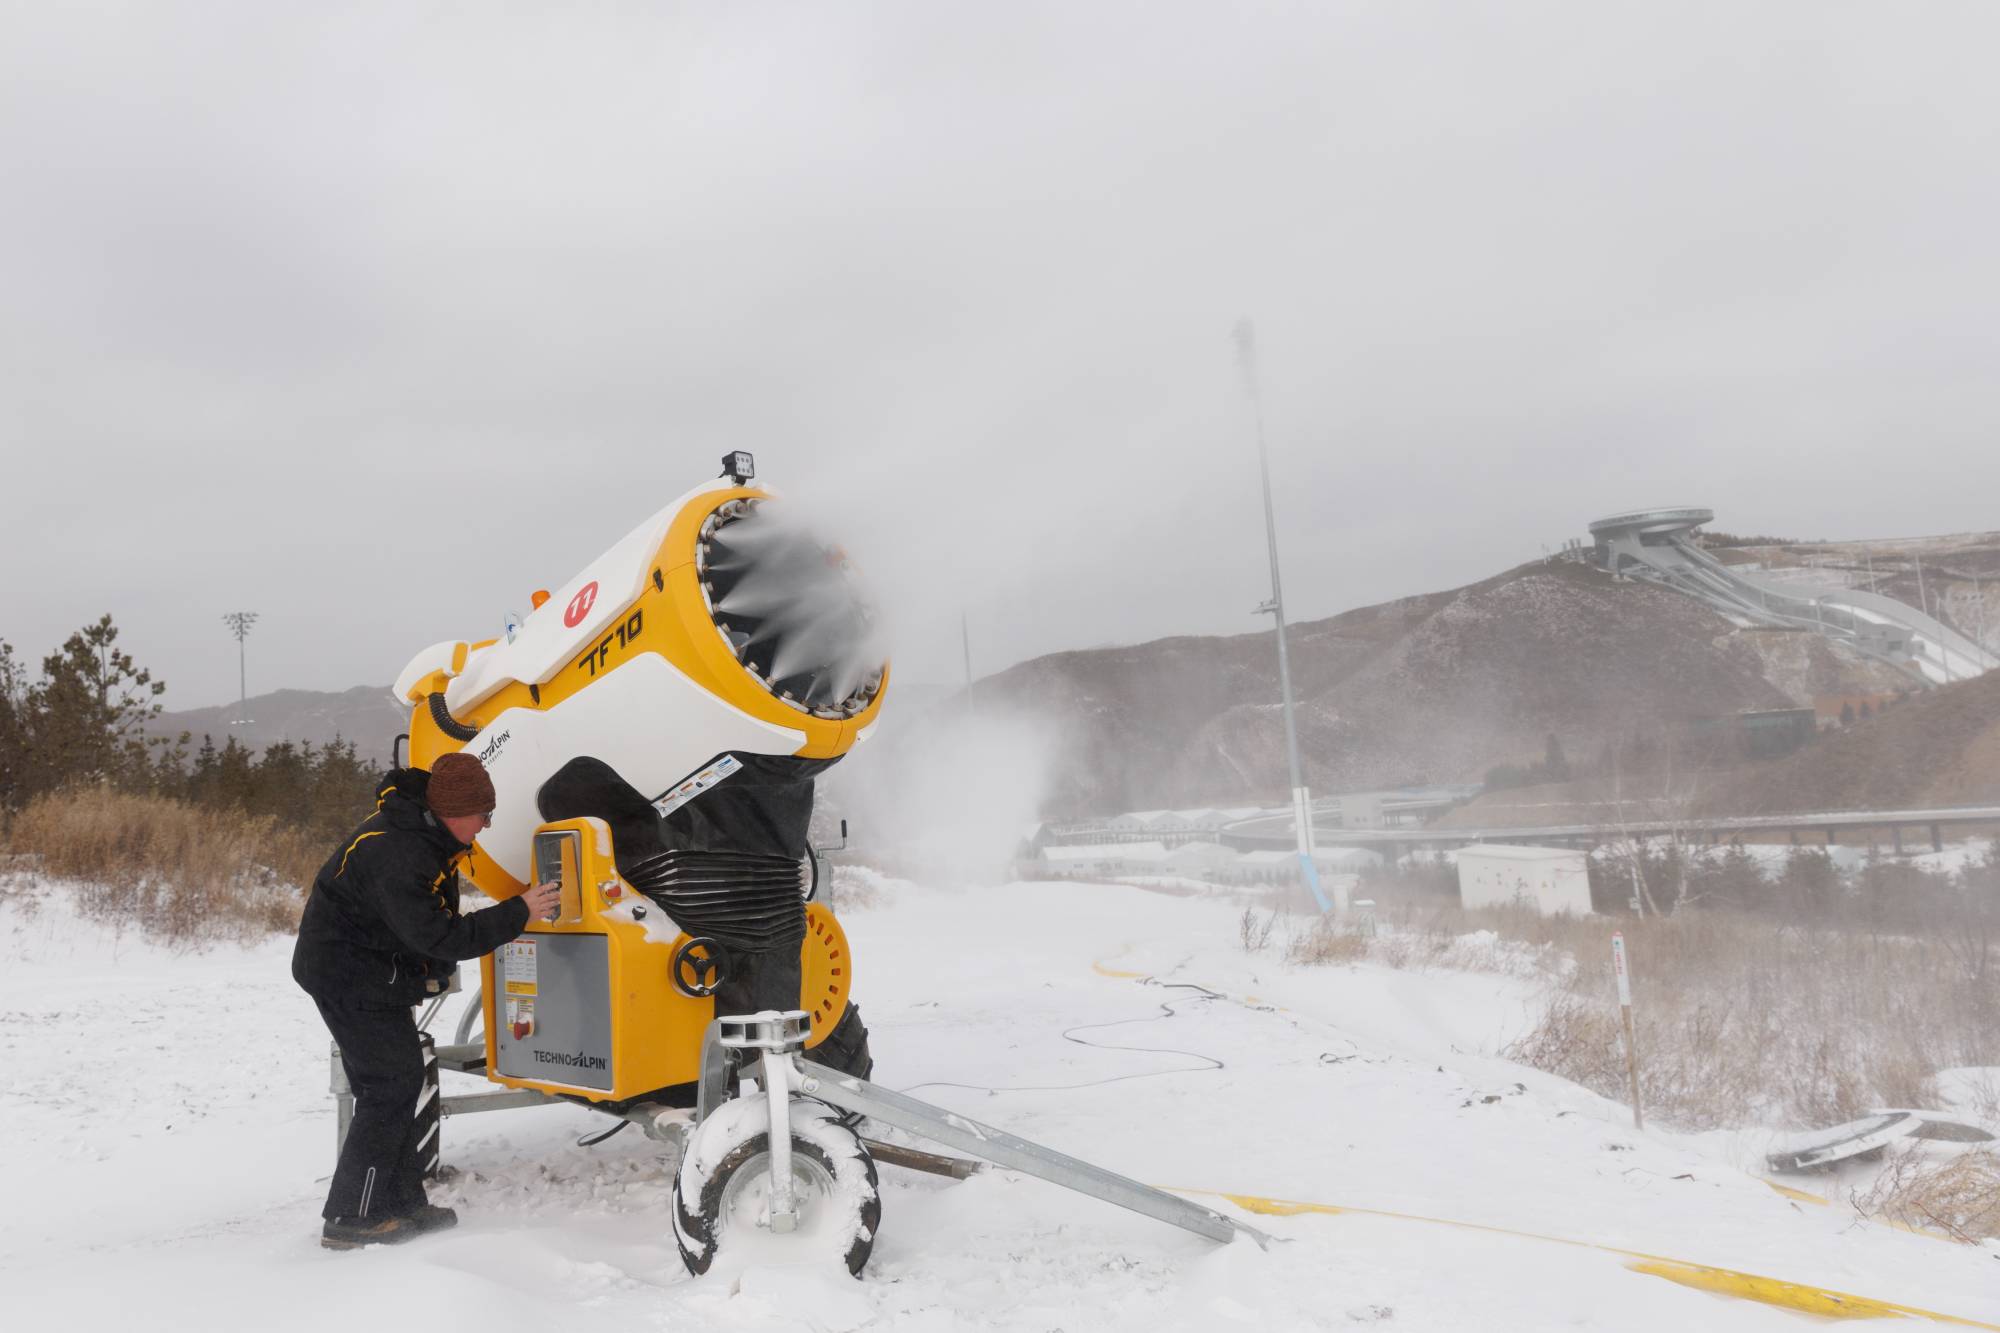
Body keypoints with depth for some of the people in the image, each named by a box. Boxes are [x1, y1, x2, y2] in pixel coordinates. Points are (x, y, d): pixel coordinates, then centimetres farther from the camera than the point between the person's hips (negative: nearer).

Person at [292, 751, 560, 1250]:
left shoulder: (425, 826, -1)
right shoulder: (395, 857, -32)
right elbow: (440, 936, -31)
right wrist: (518, 913, -29)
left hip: (372, 973, 10)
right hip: (349, 975, -10)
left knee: (399, 1081, 13)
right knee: (391, 1086, -7)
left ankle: (402, 1204, 21)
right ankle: (351, 1218, 1)